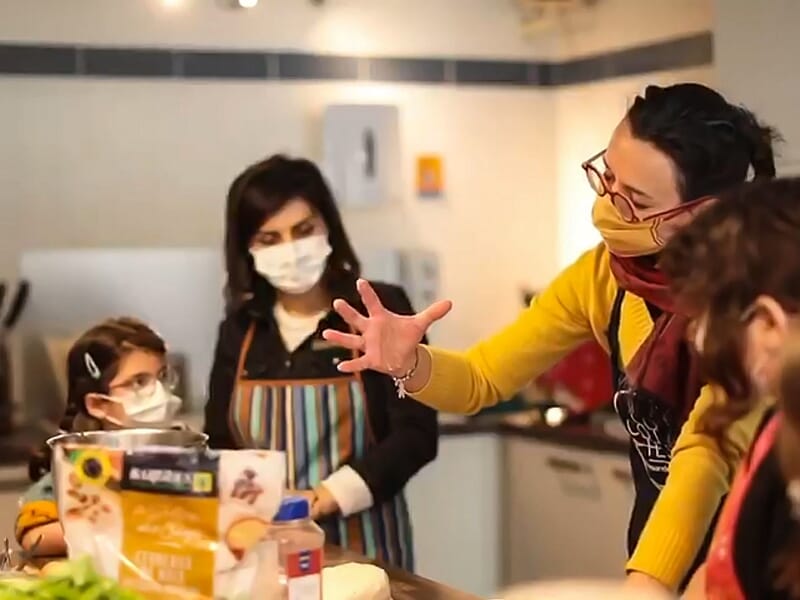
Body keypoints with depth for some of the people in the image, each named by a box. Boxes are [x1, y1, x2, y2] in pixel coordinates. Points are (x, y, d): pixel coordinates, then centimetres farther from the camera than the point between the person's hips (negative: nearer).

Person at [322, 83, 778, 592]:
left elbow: (706, 457, -31)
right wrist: (409, 364, -20)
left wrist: (642, 587, -43)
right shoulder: (602, 274, -4)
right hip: (655, 543, 5)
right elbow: (480, 379, 0)